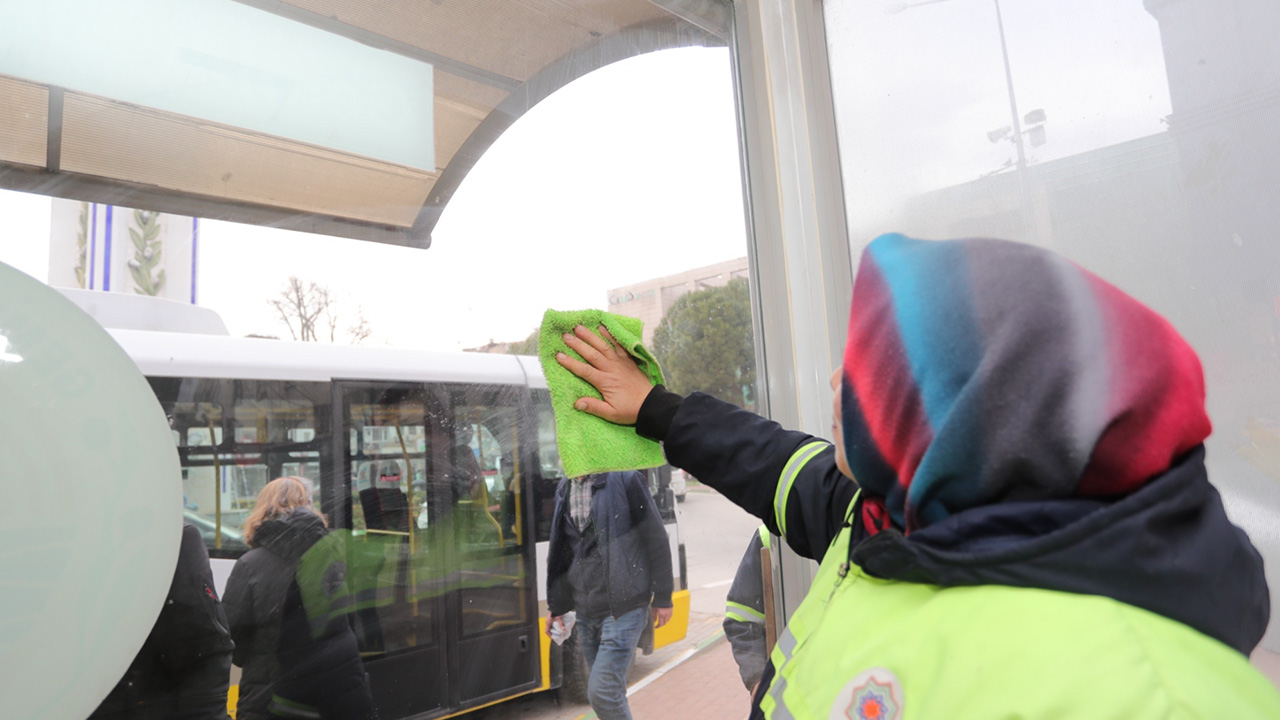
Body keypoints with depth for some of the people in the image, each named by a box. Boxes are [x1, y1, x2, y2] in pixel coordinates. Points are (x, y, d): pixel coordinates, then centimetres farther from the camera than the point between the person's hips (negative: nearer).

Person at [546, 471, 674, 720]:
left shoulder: (624, 478, -11)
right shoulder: (564, 489, 8)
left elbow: (656, 538, -8)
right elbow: (560, 550, 17)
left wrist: (662, 598, -6)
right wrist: (555, 605, 17)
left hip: (623, 607, -6)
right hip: (585, 611, 6)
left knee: (602, 692, -10)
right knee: (610, 690, 14)